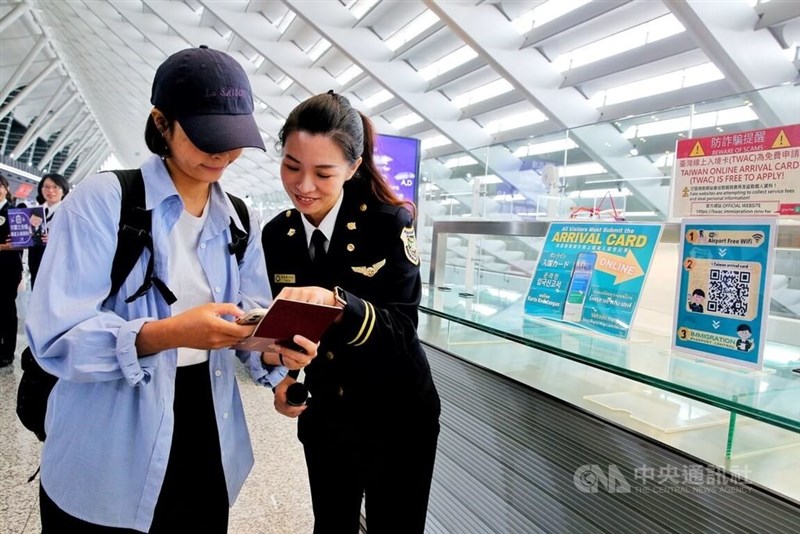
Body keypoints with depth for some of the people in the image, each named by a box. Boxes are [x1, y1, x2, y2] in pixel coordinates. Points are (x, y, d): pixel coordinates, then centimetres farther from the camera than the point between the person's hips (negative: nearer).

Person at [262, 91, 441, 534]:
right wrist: (282, 375, -15)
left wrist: (336, 302, -38)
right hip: (324, 418, 4)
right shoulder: (276, 234, -3)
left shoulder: (389, 223, -16)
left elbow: (402, 327, -22)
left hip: (398, 418, -3)